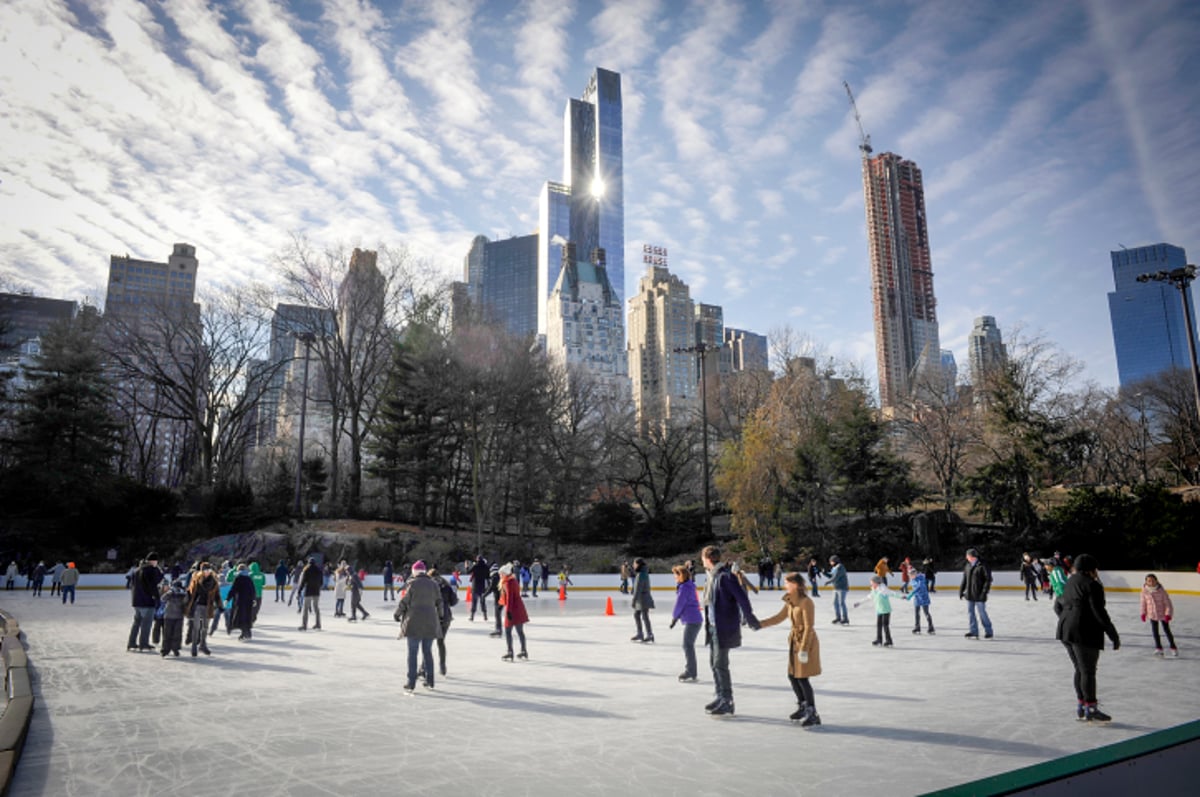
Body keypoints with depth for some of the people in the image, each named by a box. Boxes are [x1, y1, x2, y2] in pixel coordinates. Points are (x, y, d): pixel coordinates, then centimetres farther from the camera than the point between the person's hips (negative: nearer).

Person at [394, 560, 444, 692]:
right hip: (430, 622, 4)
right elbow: (439, 602, 11)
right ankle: (429, 682, 16)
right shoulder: (434, 584, 6)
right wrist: (439, 616, 27)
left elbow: (404, 601, -6)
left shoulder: (412, 583, -7)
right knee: (428, 651, 13)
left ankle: (411, 683, 3)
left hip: (414, 622, -4)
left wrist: (397, 614, 11)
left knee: (412, 652, 3)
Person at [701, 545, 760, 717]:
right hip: (713, 626, 9)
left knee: (720, 665, -3)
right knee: (714, 662, 16)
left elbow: (742, 597, -22)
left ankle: (727, 703, 7)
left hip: (724, 627, -9)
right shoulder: (712, 576, 9)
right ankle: (721, 697, 29)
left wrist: (749, 618, -19)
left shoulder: (725, 576, -20)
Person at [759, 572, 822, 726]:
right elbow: (778, 618, 14)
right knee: (792, 676, 13)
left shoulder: (806, 602, -19)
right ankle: (803, 707, 31)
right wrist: (759, 624, 8)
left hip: (806, 642, -9)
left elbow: (808, 627, -21)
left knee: (802, 678, -4)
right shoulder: (790, 602, 7)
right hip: (795, 641, 9)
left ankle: (813, 714, 8)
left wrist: (803, 649, -22)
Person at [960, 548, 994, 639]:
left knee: (982, 613, 0)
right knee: (970, 613, 8)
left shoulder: (982, 566, -11)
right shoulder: (968, 566, 11)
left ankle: (988, 632, 14)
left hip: (979, 595, -7)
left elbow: (988, 580, -12)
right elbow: (964, 580, 17)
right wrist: (961, 591, 15)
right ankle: (973, 632, 15)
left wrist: (984, 592, -17)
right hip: (969, 595, 7)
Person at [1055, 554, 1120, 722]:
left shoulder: (1069, 583, 15)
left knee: (1080, 670, 16)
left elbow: (1058, 605, 22)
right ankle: (1090, 709, 5)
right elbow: (1099, 613, -15)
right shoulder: (1092, 585, -10)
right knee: (1088, 671, 0)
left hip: (1065, 631, 8)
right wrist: (1114, 635, -9)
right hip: (1085, 633, -8)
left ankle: (1081, 706, 21)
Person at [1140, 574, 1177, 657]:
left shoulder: (1161, 591, -20)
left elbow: (1167, 602, -13)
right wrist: (1143, 613, 4)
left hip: (1163, 614, -3)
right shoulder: (1145, 591, -11)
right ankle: (1158, 648, 24)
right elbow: (1143, 602, 1)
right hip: (1152, 614, 3)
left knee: (1166, 630, 7)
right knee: (1154, 631, 9)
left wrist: (1168, 614, -15)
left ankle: (1173, 648, 25)